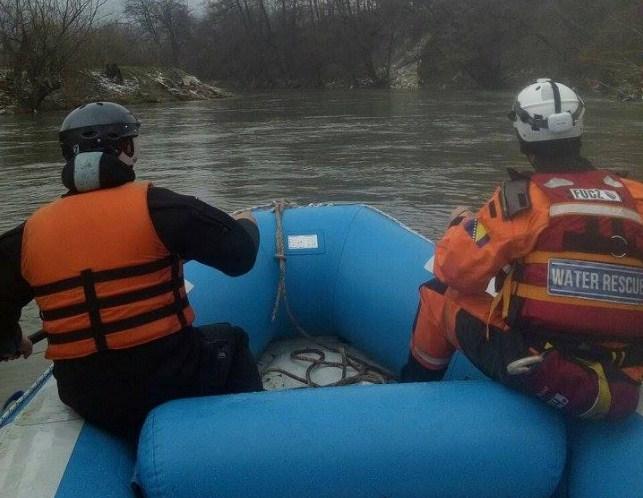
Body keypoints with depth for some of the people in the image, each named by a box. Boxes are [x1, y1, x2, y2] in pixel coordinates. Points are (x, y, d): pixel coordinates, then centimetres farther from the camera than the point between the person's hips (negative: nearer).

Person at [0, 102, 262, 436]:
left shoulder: (29, 233, 1)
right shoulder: (153, 205, -13)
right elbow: (239, 255, -13)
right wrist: (246, 225, 11)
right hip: (169, 380, -4)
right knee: (230, 341, 24)